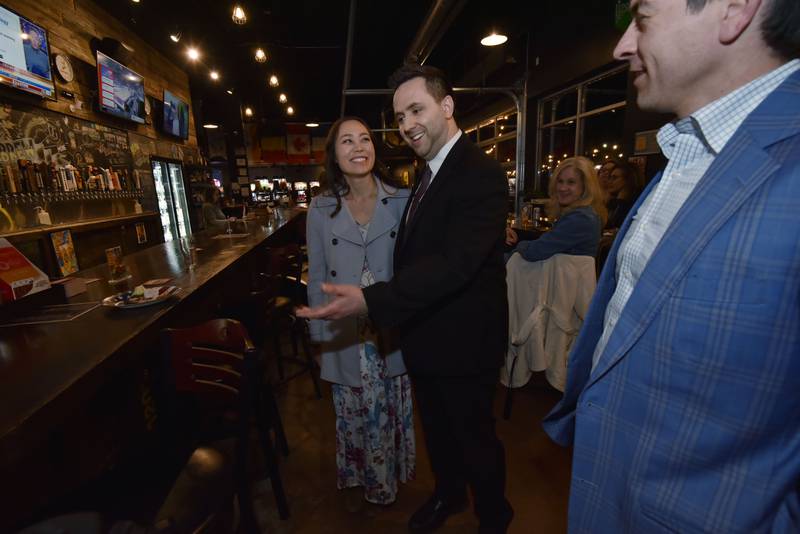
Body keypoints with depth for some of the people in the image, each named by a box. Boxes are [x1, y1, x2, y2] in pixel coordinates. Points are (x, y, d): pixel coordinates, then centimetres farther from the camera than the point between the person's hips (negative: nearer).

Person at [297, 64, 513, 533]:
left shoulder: (481, 174, -21)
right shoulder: (429, 173, 9)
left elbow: (453, 262, -32)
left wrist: (371, 300, -38)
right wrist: (393, 311, 9)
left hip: (463, 342, -8)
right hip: (425, 336, 8)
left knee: (474, 436, 16)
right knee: (436, 427, 26)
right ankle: (448, 495, 55)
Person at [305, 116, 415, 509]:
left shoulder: (402, 200, -5)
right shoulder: (320, 209, -3)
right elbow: (316, 278, 1)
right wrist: (321, 334, 1)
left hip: (393, 332, 0)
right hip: (346, 337, 0)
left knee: (391, 414, 18)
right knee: (353, 416, 17)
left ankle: (390, 477, 48)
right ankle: (357, 480, 47)